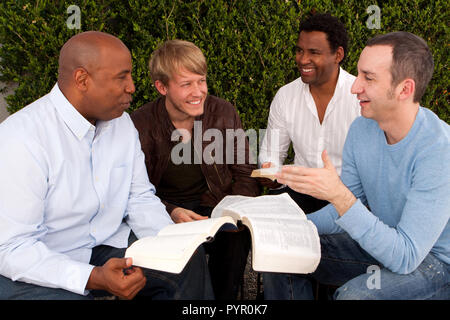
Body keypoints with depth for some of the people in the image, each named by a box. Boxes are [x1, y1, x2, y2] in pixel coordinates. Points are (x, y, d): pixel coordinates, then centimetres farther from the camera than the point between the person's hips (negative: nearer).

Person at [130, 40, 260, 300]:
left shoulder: (223, 112, -2)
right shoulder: (141, 124, -8)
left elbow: (245, 173, 4)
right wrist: (171, 212, -26)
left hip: (214, 206, 2)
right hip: (163, 209, -1)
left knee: (237, 234, -28)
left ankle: (224, 298, -3)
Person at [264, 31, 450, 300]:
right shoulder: (362, 129, -5)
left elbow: (405, 257, -31)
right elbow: (345, 208, 5)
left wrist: (338, 194, -38)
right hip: (380, 244, 6)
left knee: (354, 293, -32)